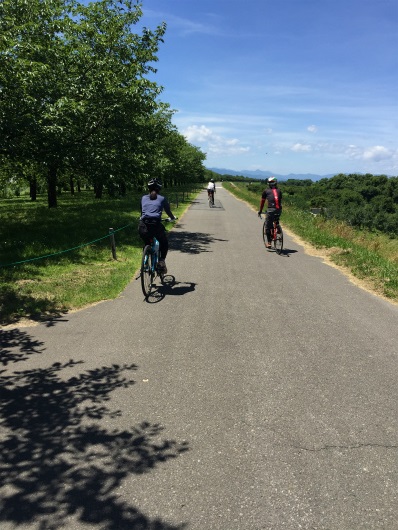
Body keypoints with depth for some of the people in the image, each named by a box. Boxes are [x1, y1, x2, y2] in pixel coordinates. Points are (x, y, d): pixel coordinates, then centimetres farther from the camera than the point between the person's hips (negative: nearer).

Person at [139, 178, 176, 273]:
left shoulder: (143, 198, 19)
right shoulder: (162, 199, 13)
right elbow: (168, 211, 24)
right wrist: (172, 218, 45)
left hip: (143, 226, 3)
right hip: (155, 225, -3)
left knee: (146, 244, 29)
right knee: (164, 243, 22)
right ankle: (161, 260, 3)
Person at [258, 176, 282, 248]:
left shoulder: (266, 190, 15)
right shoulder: (279, 190, 23)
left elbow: (262, 201, 18)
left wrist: (260, 211, 26)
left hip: (271, 209, -3)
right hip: (279, 210, 3)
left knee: (268, 226, 6)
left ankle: (269, 242, 4)